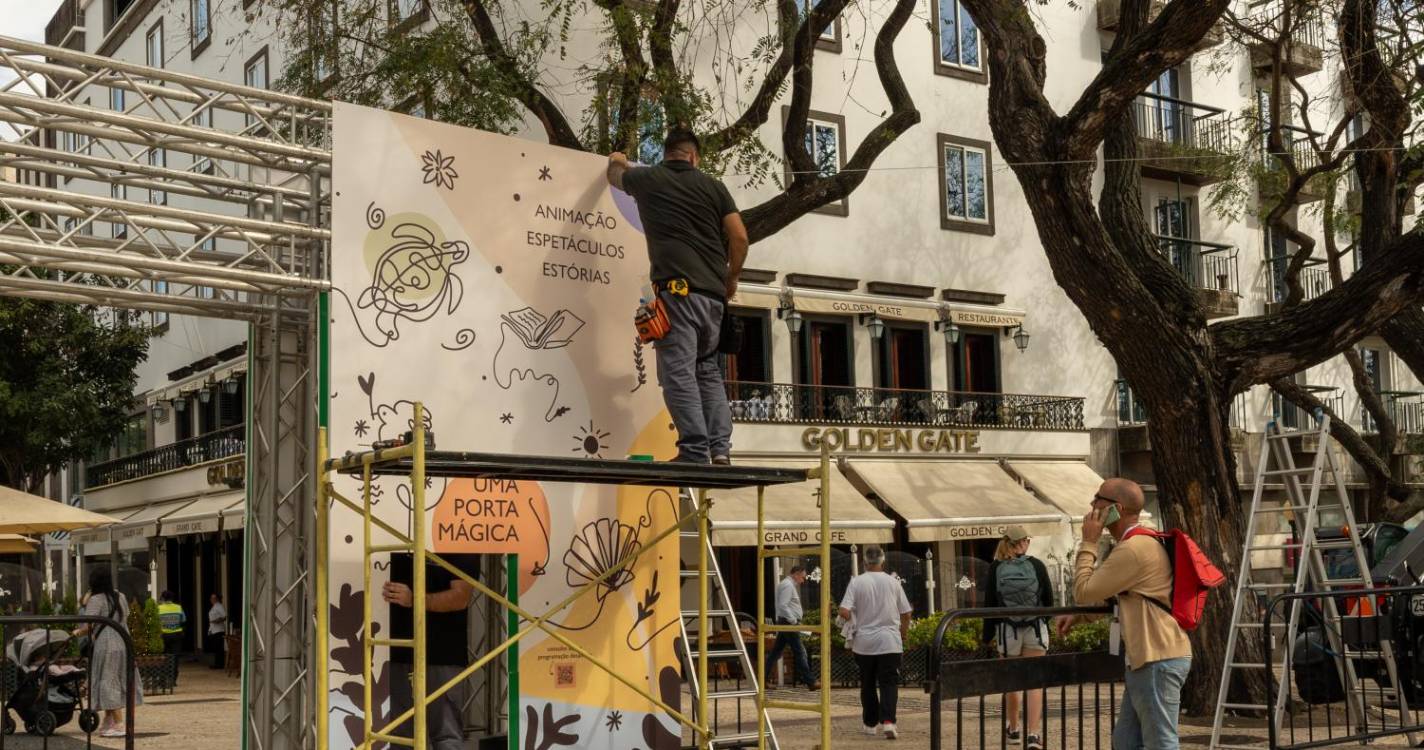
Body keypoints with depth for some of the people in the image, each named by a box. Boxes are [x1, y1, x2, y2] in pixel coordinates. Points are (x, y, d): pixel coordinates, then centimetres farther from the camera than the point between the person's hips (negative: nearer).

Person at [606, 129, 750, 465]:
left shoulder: (647, 179, 11)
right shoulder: (714, 187, 14)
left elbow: (615, 177, 34)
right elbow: (739, 237, 8)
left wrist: (617, 162, 58)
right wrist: (731, 279, 23)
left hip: (678, 288, -4)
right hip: (713, 292, 4)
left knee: (679, 371, -8)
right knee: (708, 369, 14)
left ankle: (695, 452, -17)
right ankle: (720, 450, 5)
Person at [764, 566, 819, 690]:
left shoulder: (788, 584, 19)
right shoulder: (788, 585, -13)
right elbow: (783, 605, -23)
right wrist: (794, 621, -18)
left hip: (785, 623, 10)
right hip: (789, 623, -10)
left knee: (776, 651, 9)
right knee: (799, 652, -7)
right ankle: (810, 681, -4)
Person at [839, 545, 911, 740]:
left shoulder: (856, 582, -5)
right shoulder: (893, 582, 0)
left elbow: (844, 611, -13)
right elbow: (906, 612, 6)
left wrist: (853, 622, 9)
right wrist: (904, 632, 24)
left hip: (864, 642, 0)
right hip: (889, 641, 0)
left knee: (868, 684, 13)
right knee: (889, 683, 0)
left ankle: (870, 724, 20)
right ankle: (888, 721, -18)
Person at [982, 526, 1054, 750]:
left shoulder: (996, 569, -4)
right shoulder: (1037, 565, -3)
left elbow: (989, 603, -3)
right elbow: (1049, 599, 2)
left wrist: (988, 635, 5)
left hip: (1007, 630, 1)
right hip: (1036, 629, -1)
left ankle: (1014, 730, 27)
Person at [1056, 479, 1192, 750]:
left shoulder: (1133, 549, -19)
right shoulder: (1140, 544, 17)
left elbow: (1084, 590, -14)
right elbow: (1110, 594, 28)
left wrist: (1089, 542, -5)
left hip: (1158, 659, -11)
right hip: (1147, 659, 11)